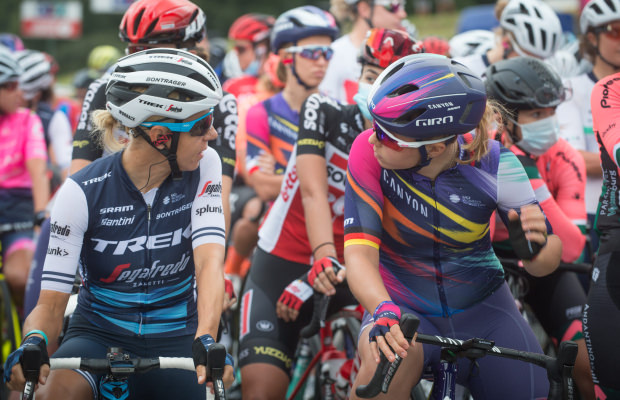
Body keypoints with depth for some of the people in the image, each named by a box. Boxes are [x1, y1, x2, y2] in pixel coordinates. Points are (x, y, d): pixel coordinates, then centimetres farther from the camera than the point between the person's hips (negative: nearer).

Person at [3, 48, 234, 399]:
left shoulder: (204, 167, -7)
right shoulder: (82, 192, -14)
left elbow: (210, 261, -21)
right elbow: (51, 302, -14)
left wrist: (205, 341, -40)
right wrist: (34, 343, -39)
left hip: (174, 338, 3)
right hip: (100, 333, -2)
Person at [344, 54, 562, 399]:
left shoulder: (493, 163, -17)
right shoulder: (368, 151, -21)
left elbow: (549, 260, -10)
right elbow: (360, 251, -27)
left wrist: (535, 248, -35)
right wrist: (384, 312, -46)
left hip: (481, 310, 2)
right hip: (402, 306, -2)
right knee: (387, 361, -35)